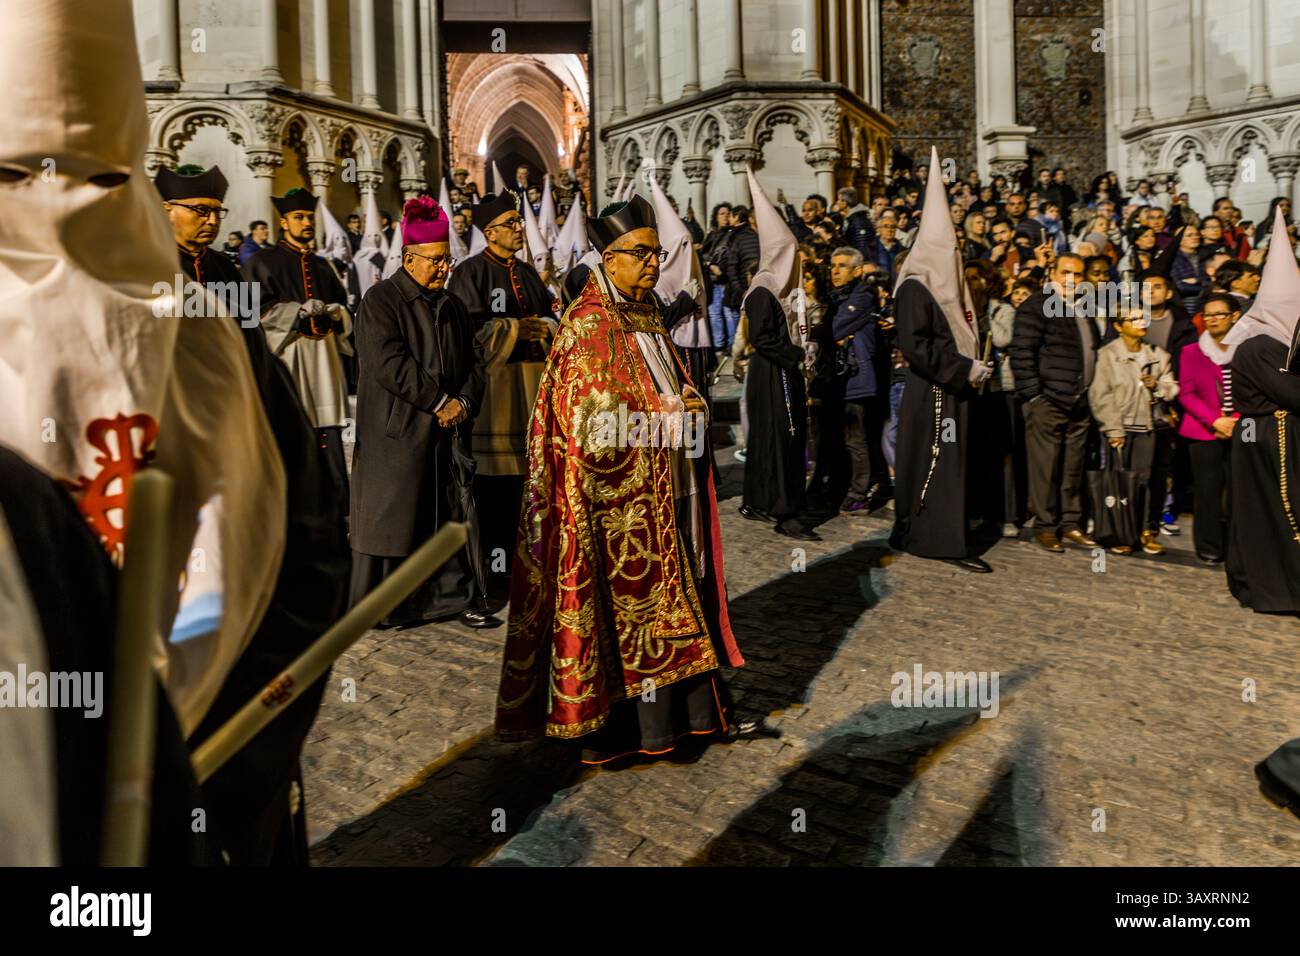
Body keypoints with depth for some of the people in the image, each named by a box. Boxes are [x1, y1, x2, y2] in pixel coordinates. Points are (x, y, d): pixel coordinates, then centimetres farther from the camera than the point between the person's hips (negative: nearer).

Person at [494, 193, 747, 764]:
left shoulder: (647, 316, 14)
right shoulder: (588, 326, -12)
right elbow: (595, 422, -18)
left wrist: (688, 405, 2)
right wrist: (668, 415, -14)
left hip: (669, 483, 8)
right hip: (621, 495, -8)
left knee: (680, 589, 11)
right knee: (636, 595, 0)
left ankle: (693, 706, 22)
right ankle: (648, 724, 11)